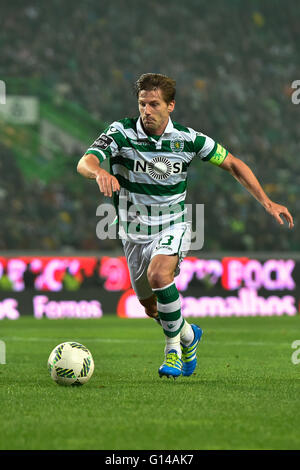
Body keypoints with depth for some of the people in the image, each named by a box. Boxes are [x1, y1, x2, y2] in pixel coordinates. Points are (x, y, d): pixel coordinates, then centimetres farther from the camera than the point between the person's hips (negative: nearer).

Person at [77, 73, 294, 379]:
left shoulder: (188, 138, -11)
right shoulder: (121, 132, -15)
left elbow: (232, 164, 1)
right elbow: (84, 163, -30)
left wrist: (267, 202, -5)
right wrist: (99, 172, -55)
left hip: (173, 225, -2)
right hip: (134, 231, 2)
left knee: (159, 274, -32)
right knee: (150, 307, 13)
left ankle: (173, 344, -9)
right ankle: (188, 335, 45)